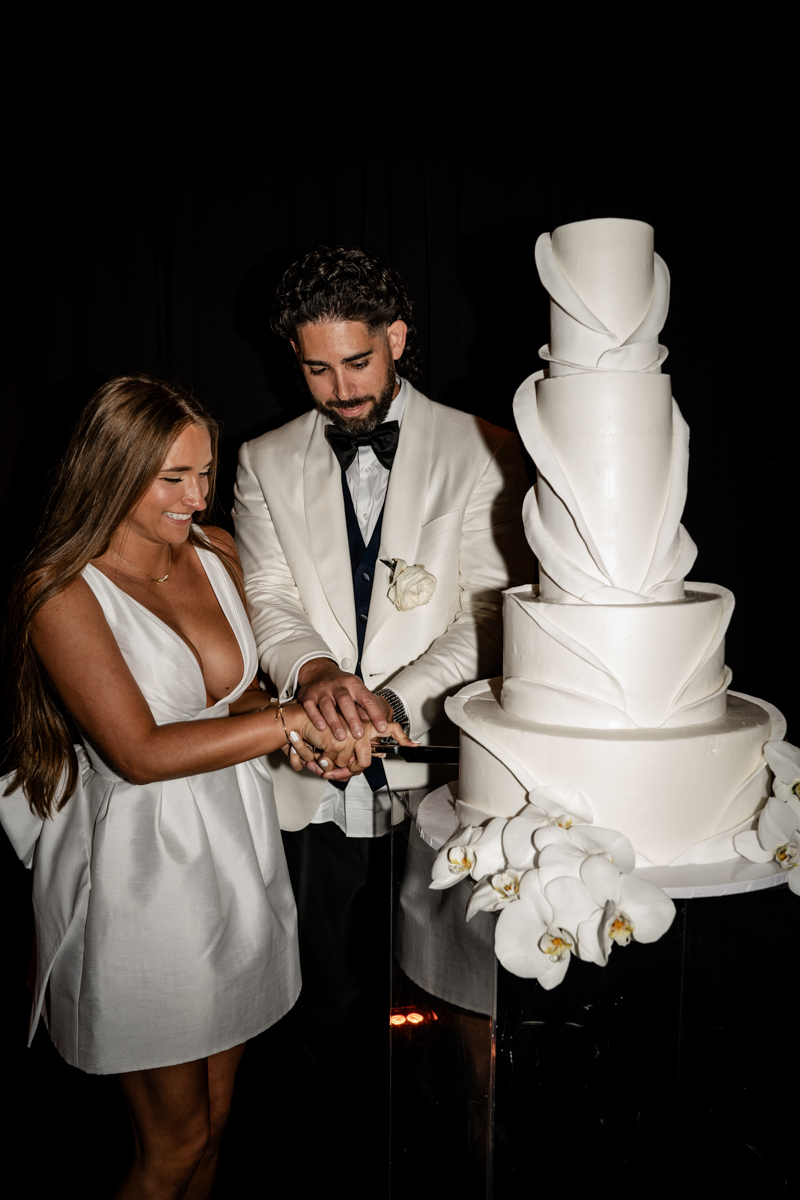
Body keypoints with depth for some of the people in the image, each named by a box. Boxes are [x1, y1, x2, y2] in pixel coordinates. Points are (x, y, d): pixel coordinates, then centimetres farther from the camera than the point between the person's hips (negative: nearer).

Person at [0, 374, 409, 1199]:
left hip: (237, 851, 6)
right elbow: (139, 752, -21)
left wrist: (308, 740, -9)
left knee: (215, 1117, 21)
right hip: (143, 872, -6)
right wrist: (292, 720, -21)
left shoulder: (216, 554, 3)